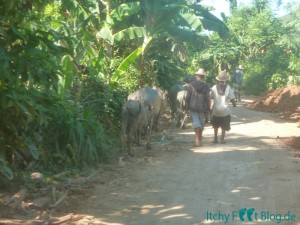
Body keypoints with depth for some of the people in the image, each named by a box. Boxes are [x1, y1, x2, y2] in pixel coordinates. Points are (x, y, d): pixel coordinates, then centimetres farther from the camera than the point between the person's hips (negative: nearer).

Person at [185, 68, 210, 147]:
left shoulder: (191, 85, -4)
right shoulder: (206, 86, -3)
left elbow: (187, 97, -4)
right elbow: (207, 98, -4)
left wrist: (187, 107, 5)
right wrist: (208, 108, 4)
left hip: (193, 107, -1)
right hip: (202, 107, 1)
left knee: (196, 123, -1)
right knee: (201, 122, 15)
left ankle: (197, 140, -15)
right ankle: (200, 140, 24)